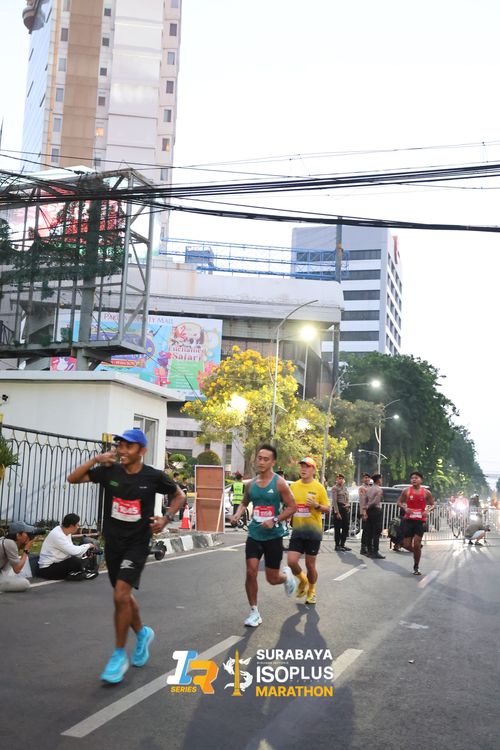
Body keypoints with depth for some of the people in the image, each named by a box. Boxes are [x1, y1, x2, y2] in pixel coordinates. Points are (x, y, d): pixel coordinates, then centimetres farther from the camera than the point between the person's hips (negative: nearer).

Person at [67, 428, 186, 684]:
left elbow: (179, 495, 5)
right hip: (112, 543, 4)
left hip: (136, 544, -4)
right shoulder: (109, 471, -5)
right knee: (124, 595, 17)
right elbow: (72, 479, -3)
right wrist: (96, 460, -15)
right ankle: (143, 633, 44)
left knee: (120, 595, -16)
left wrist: (166, 518, -10)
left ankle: (119, 655, 0)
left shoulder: (154, 477, -11)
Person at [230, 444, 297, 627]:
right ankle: (254, 612, 7)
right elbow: (244, 503, 20)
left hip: (273, 536, -3)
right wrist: (237, 514, -1)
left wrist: (275, 521, -20)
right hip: (254, 534, 3)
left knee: (272, 579, 5)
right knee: (251, 572, -9)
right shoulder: (251, 484, 3)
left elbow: (292, 507, -8)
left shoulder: (279, 483, -10)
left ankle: (287, 575, 42)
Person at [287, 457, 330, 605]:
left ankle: (311, 590, 31)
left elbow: (327, 509, -2)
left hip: (313, 531, -3)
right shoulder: (293, 486, 5)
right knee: (291, 561, -9)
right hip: (297, 530, 3)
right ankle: (302, 580, 23)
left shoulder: (319, 487, -5)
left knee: (310, 565, 5)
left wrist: (316, 505, -20)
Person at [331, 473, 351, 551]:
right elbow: (334, 501, -10)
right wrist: (337, 512, -16)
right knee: (338, 528, -3)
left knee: (346, 527, 6)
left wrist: (348, 507, 2)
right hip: (339, 508, -7)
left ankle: (342, 544, 15)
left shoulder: (345, 488, 17)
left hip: (346, 509, 7)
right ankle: (337, 546, 2)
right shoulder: (335, 488, -4)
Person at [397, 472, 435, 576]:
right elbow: (399, 502, 8)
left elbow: (433, 505, 8)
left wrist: (428, 510, -12)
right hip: (408, 520, 1)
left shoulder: (426, 492, 0)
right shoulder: (406, 491, 0)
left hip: (420, 520, -1)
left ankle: (416, 568, 10)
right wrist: (405, 508, -12)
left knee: (416, 545, -5)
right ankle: (417, 551, 34)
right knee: (407, 545, 0)